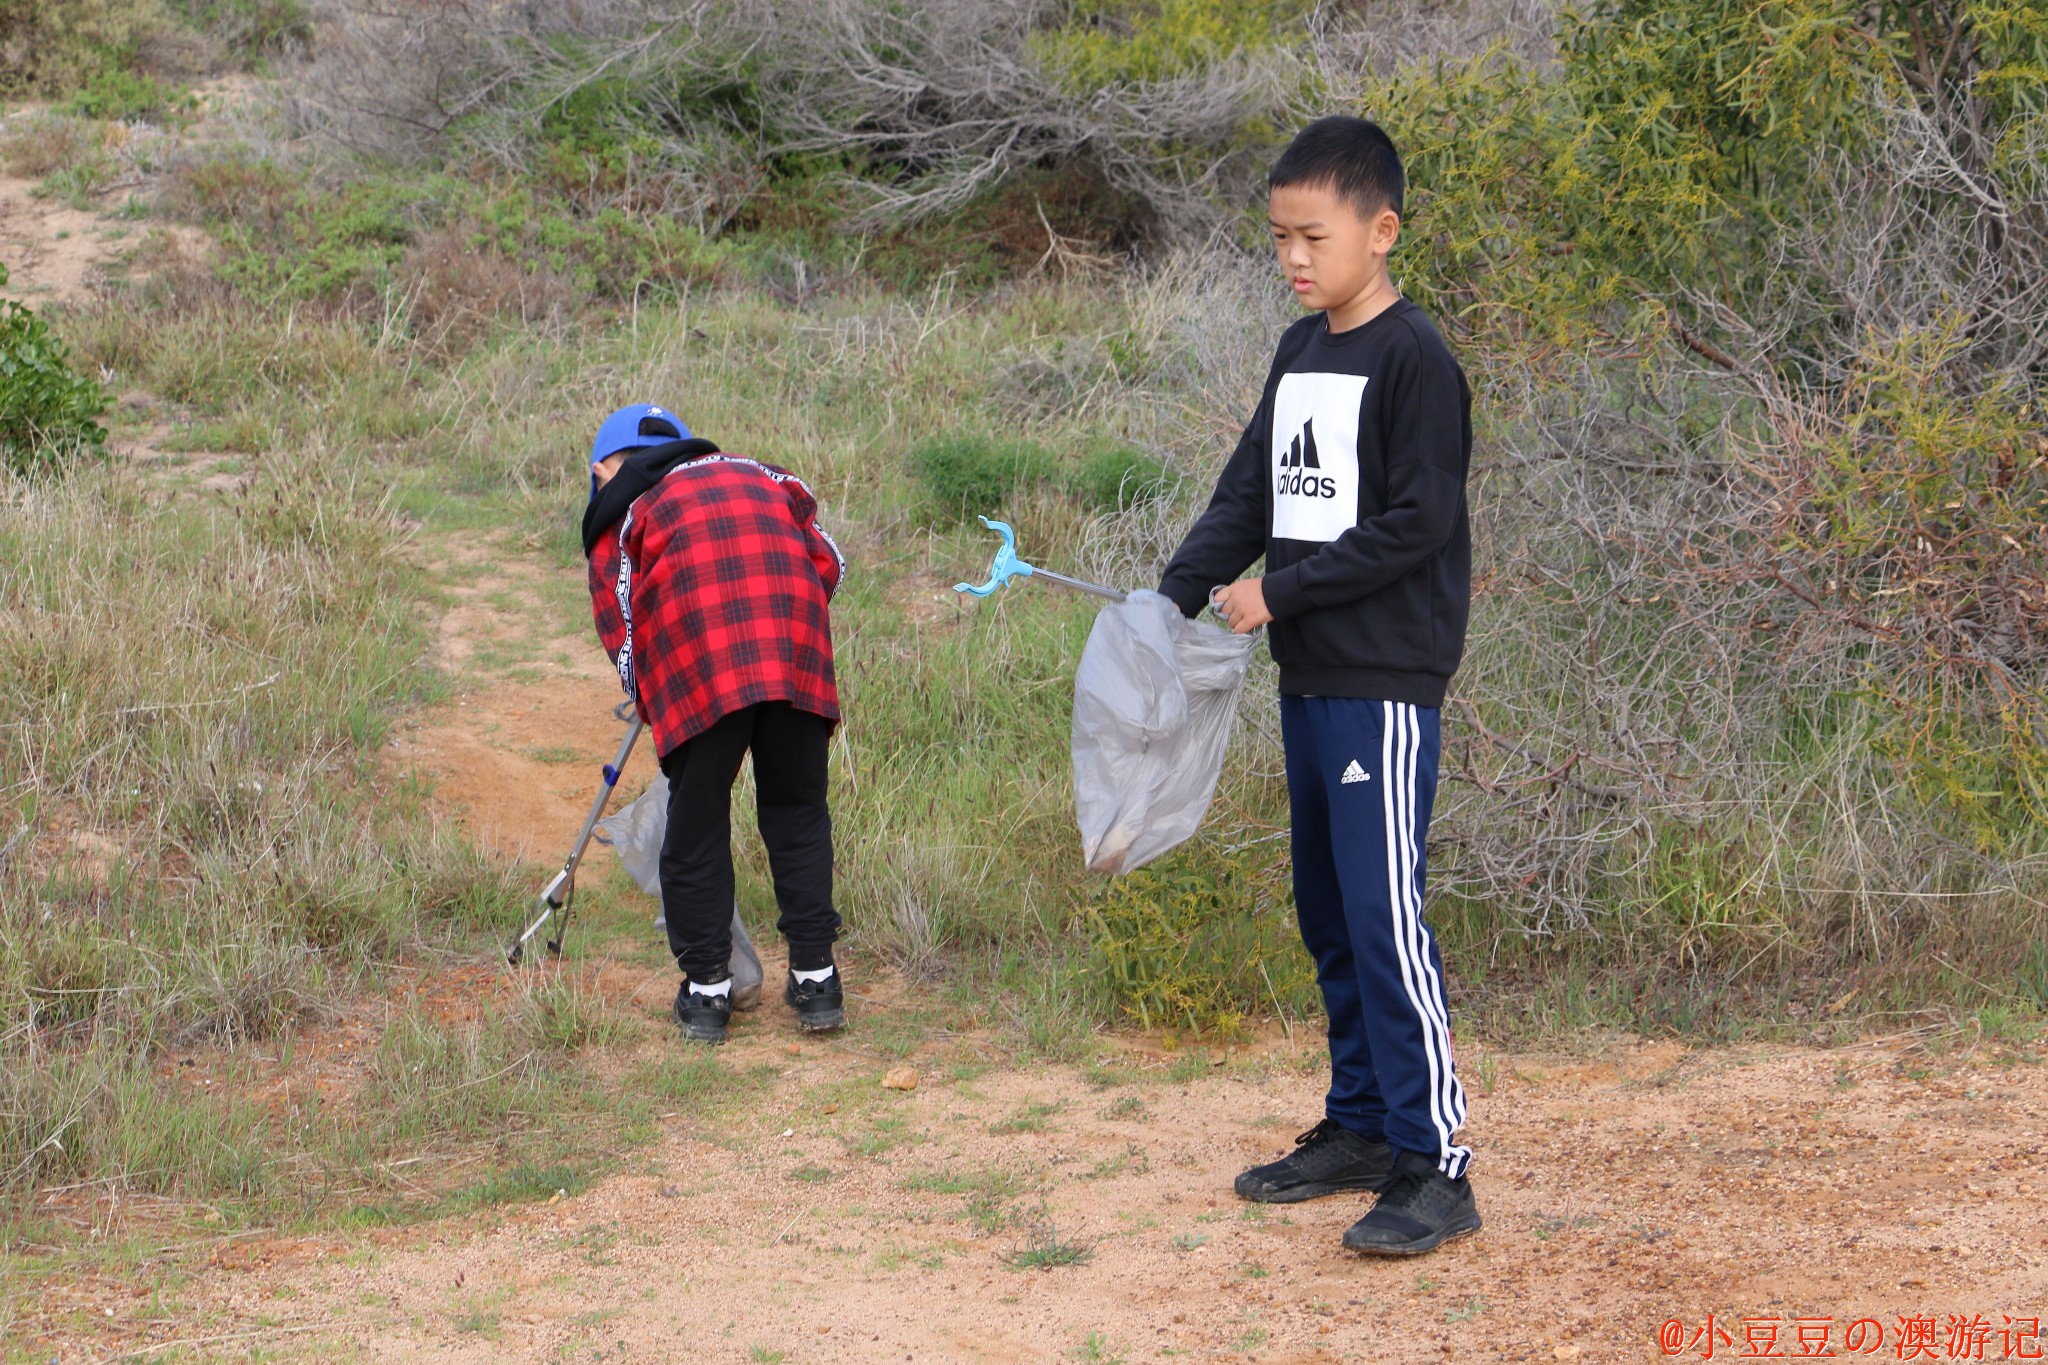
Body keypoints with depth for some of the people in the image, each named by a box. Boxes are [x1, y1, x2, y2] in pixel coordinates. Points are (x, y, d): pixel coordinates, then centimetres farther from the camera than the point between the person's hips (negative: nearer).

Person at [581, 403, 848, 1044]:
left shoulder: (622, 514, 21)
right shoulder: (760, 476, 30)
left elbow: (625, 637, 15)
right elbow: (827, 565, 20)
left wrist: (654, 709, 24)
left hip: (699, 671, -3)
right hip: (798, 657, 3)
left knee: (696, 824, 10)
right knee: (797, 812, 16)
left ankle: (707, 990, 14)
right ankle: (816, 980, 17)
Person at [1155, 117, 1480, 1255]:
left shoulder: (1415, 360, -11)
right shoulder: (1301, 354, 14)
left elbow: (1415, 523, -16)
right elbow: (1250, 494, 16)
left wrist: (1280, 592, -15)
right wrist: (1175, 596, 2)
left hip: (1386, 685, -9)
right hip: (1309, 679, 9)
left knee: (1385, 914, -12)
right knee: (1327, 913, 13)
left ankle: (1439, 1164, -9)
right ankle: (1360, 1126, 23)